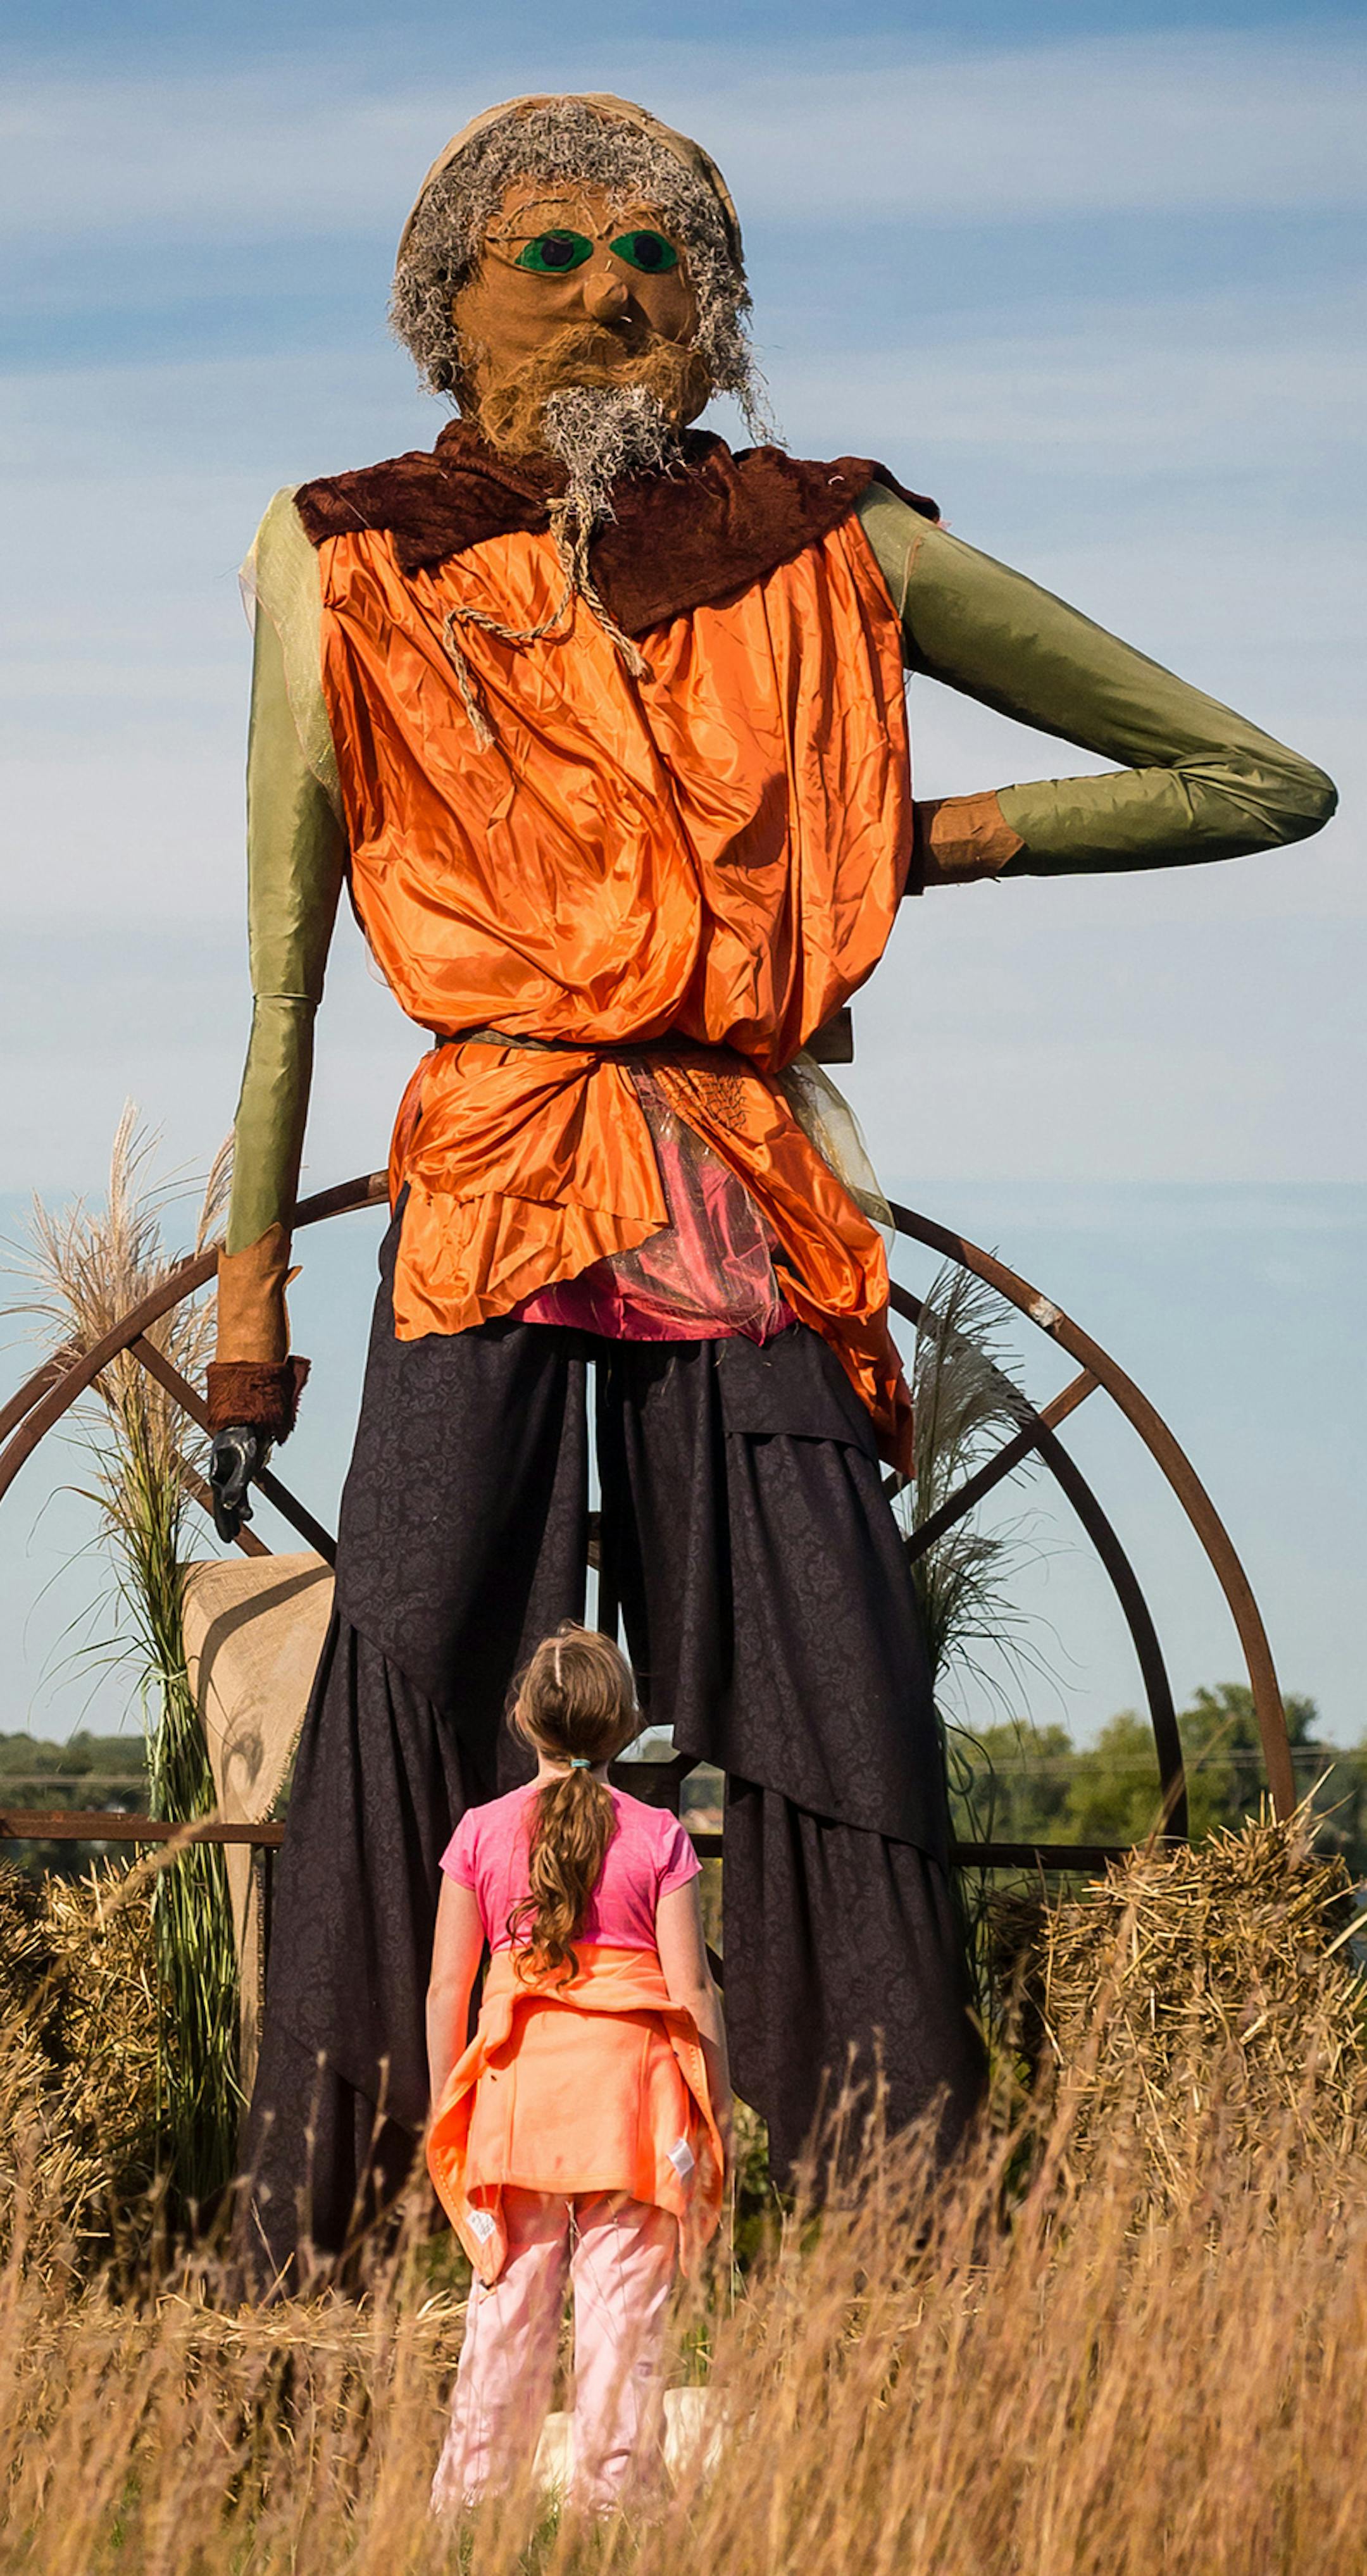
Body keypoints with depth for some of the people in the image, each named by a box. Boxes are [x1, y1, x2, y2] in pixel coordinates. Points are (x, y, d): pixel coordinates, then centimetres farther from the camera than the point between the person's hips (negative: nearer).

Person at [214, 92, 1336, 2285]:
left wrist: (935, 839, 6)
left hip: (754, 1209, 2)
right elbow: (282, 969, 12)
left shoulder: (836, 556, 10)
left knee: (849, 1738, -6)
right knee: (412, 1647, -21)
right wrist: (250, 1296, 6)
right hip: (497, 1181, -1)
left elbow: (1264, 783, 15)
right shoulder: (353, 559, 10)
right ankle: (305, 2233, -19)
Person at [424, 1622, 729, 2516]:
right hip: (631, 2076, -2)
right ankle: (613, 2496, 4)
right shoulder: (657, 1838, -2)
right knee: (623, 2308, 2)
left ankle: (467, 2504, 11)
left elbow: (446, 1988, 4)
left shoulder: (481, 1833, 3)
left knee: (507, 2308, 8)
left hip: (517, 2085, 2)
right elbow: (692, 1990, -3)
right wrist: (718, 2113, 5)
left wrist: (445, 2108, 14)